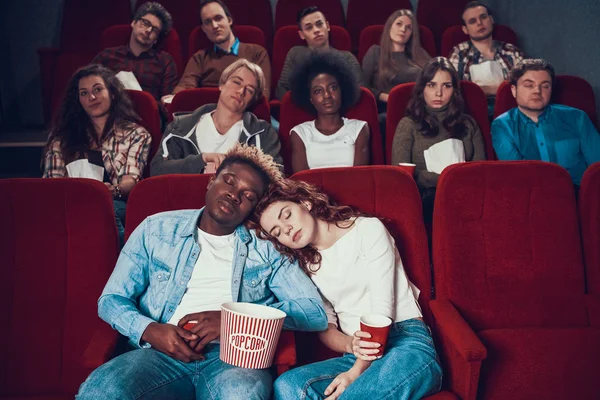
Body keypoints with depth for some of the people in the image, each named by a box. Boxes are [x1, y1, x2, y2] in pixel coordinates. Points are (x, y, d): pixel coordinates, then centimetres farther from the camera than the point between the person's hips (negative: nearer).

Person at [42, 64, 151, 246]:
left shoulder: (135, 134, 17)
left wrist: (114, 189, -23)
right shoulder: (62, 135, 26)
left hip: (116, 205, -1)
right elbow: (52, 177, 15)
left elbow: (132, 179, 2)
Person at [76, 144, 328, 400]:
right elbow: (111, 300, 12)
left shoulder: (267, 248, 8)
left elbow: (315, 313, -1)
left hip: (234, 355, -1)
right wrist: (150, 330, -11)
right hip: (163, 351, 2)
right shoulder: (156, 229, 12)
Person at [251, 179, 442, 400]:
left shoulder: (368, 229, 1)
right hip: (355, 355, 5)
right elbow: (324, 326, 10)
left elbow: (382, 307, -8)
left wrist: (356, 371, -18)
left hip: (407, 341, -4)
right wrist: (350, 345, -14)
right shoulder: (306, 266, 15)